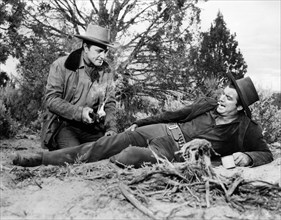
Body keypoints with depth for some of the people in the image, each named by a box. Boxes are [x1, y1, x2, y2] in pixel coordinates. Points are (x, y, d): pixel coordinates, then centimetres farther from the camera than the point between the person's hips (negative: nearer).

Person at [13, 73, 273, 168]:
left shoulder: (247, 129, -3)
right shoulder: (208, 104, 8)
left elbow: (266, 153, 1)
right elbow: (176, 114, 13)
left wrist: (247, 157, -23)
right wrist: (139, 122, 13)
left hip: (176, 152, -4)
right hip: (162, 130, 4)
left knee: (130, 155, -31)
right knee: (109, 143, -11)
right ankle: (43, 158, -11)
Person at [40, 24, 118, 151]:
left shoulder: (106, 71, 7)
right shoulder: (61, 66, -5)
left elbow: (110, 104, 12)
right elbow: (50, 99, -10)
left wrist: (111, 128, -5)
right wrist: (79, 112, -22)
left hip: (92, 128, 4)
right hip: (64, 125, -4)